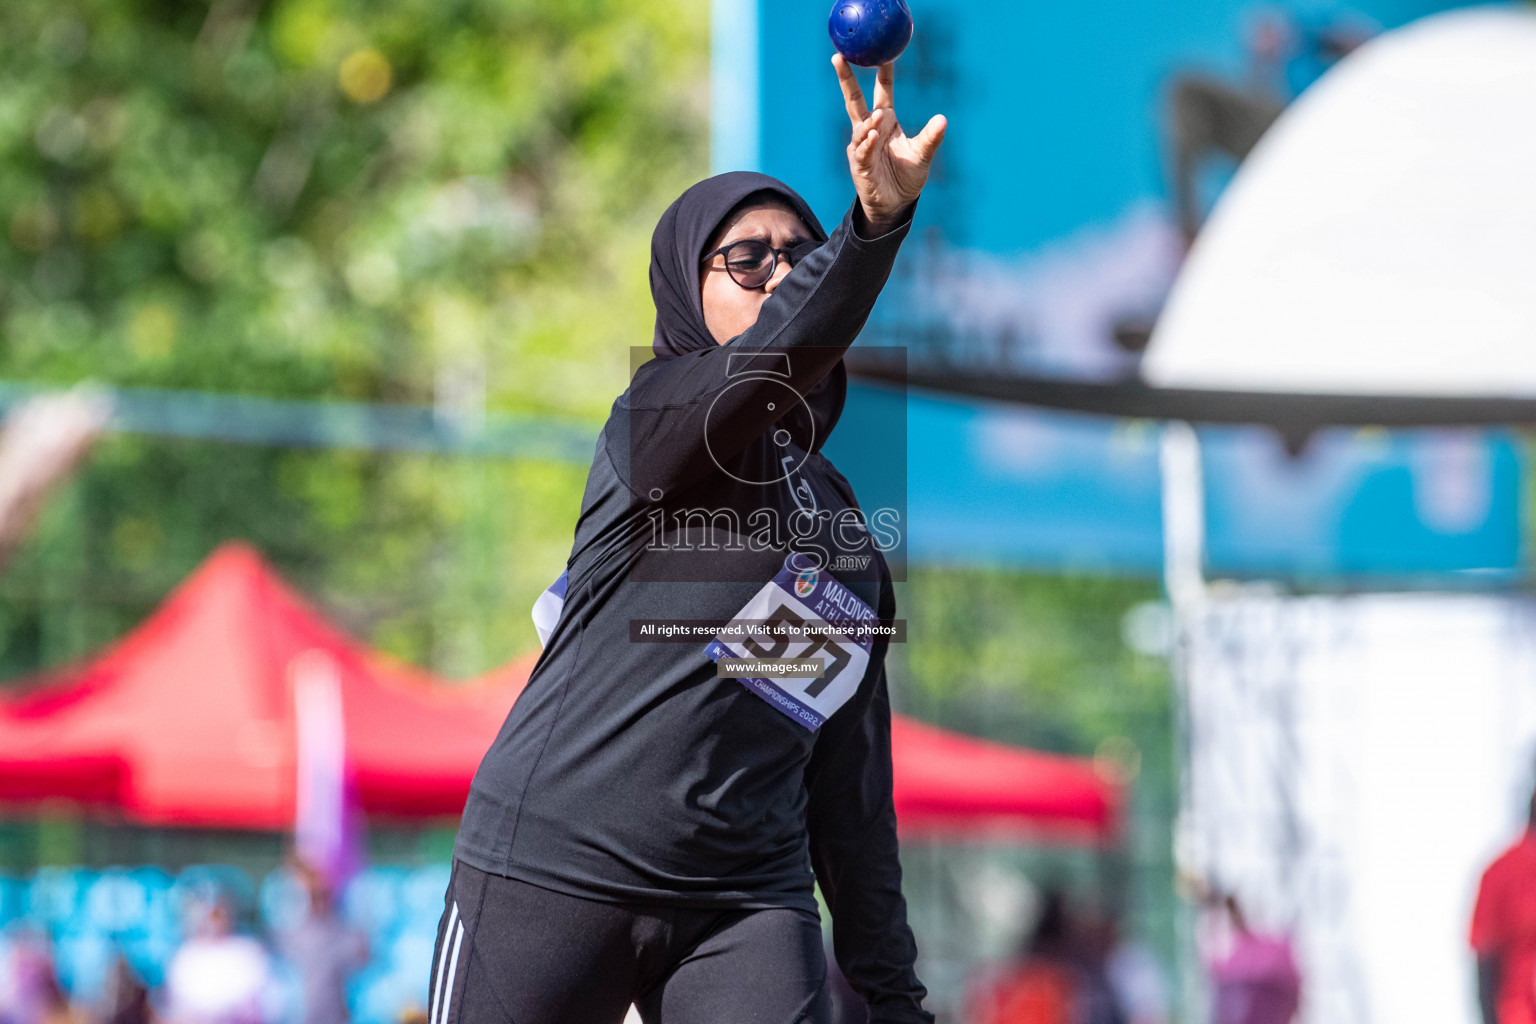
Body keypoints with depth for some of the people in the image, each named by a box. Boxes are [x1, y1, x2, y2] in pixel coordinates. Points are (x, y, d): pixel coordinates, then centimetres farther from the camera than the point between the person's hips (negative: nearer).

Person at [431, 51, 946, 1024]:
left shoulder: (847, 527, 19)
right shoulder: (659, 412, 1)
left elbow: (853, 778, 20)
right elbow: (767, 362, -24)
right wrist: (875, 226, -41)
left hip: (749, 903, 5)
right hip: (556, 869, -5)